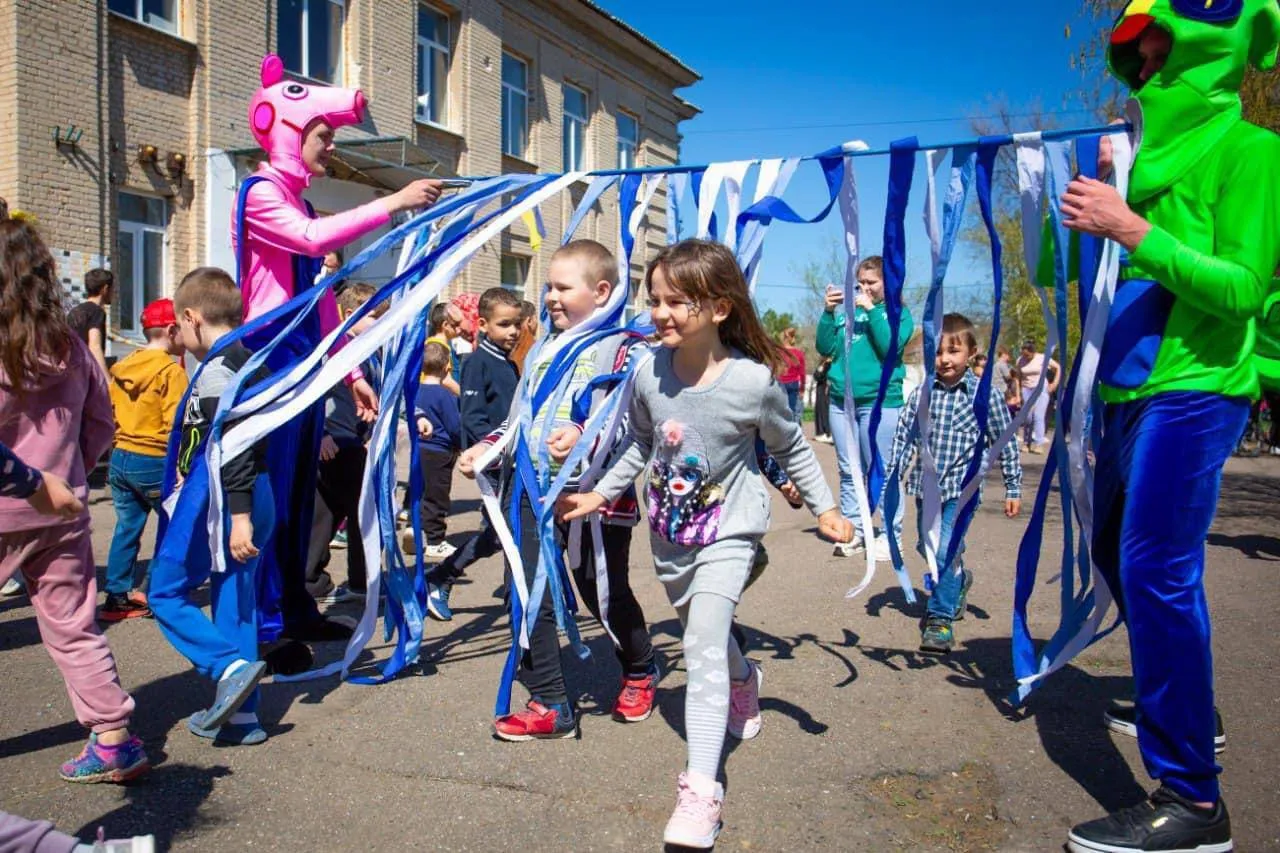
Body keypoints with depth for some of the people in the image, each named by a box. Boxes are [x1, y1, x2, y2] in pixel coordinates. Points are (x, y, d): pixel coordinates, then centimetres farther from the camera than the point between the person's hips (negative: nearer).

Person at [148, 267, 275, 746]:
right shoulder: (251, 363, 14)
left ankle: (232, 667, -9)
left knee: (165, 591, 5)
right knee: (235, 601, 11)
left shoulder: (215, 370, -13)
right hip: (256, 498, 9)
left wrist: (237, 516, -24)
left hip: (218, 502, -9)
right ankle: (240, 713, 15)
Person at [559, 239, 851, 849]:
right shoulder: (650, 371, -11)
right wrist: (600, 494, 5)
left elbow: (791, 449, -3)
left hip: (727, 530, -5)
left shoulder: (753, 380, -21)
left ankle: (700, 789, -10)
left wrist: (824, 507, 0)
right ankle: (745, 680, 57)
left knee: (703, 645, -15)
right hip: (669, 529, 5)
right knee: (702, 633, 23)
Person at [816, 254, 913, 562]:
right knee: (849, 471, 9)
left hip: (881, 400, -4)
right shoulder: (846, 310, 13)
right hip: (841, 400, 4)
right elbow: (826, 348, 6)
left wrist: (871, 310, -14)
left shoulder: (897, 312, 4)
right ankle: (853, 530, 18)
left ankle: (891, 534, 7)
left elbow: (891, 348, -12)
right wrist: (828, 312, -5)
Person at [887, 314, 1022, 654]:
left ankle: (940, 619, -3)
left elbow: (1005, 444, 1)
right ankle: (958, 582, 48)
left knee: (946, 551, -16)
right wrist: (891, 479, 0)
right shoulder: (921, 394, 2)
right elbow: (904, 437, 5)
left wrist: (1013, 488, 4)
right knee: (929, 548, 18)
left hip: (962, 487, -4)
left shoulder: (985, 394, -6)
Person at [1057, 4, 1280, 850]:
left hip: (1193, 392, -9)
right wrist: (1098, 208, 7)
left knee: (1156, 572, -14)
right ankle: (1182, 709, 39)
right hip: (1134, 389, 9)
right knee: (1115, 550, 19)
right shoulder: (1161, 151, 16)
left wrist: (1131, 229, -20)